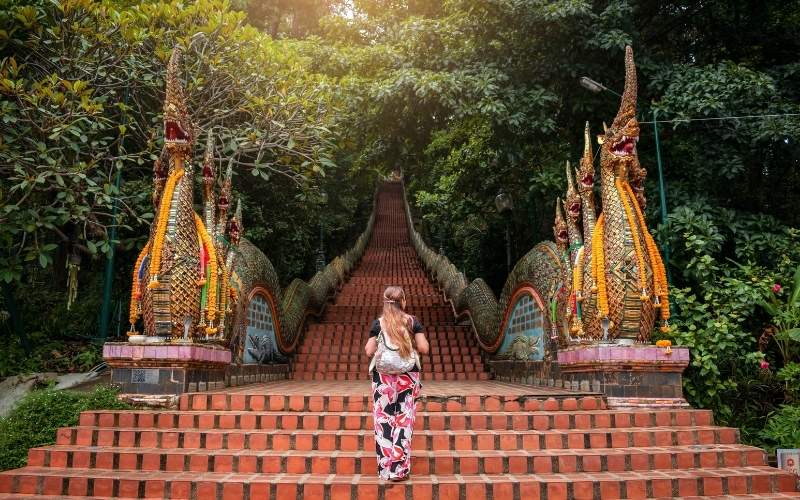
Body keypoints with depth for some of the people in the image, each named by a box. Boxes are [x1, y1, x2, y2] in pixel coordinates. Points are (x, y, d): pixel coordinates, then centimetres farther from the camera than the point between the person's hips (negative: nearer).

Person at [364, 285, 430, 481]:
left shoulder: (378, 323, -1)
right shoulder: (412, 321, 0)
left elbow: (369, 351, -4)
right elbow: (424, 348, -2)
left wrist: (369, 345, 17)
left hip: (384, 376, 0)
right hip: (408, 376, 1)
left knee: (384, 420, 6)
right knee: (404, 421, 5)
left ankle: (386, 469, 7)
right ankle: (400, 469, 5)